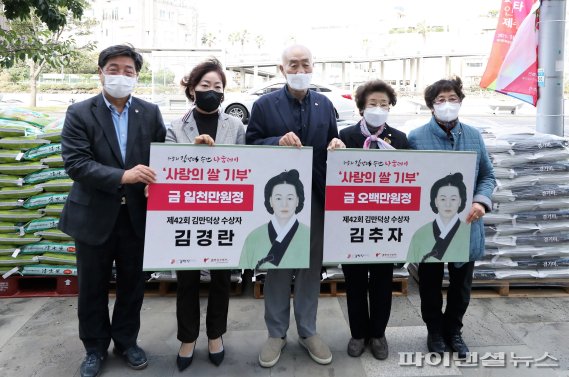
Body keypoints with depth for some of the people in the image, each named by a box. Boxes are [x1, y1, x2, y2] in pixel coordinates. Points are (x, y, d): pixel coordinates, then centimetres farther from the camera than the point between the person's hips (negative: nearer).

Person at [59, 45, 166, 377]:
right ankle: (95, 348, 33)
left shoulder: (150, 113, 3)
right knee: (93, 287, 12)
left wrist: (156, 184, -17)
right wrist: (122, 176, -27)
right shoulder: (79, 113, -5)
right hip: (94, 215, -1)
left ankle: (127, 341, 35)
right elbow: (75, 163, -15)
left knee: (133, 283, 14)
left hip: (137, 214, 2)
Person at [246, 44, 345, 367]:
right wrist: (278, 142, -21)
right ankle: (276, 333, 24)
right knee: (277, 266, 9)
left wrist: (337, 145, -12)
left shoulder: (325, 104, 8)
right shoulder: (264, 105, -1)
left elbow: (331, 146, 11)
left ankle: (308, 331, 27)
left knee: (312, 265, 11)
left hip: (315, 196, 3)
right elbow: (250, 146, -4)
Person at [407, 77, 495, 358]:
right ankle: (435, 330, 37)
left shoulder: (474, 136, 2)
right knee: (431, 284, 15)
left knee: (461, 284, 17)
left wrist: (481, 201, -9)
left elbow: (487, 176, 8)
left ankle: (453, 330, 40)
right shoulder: (416, 138, -8)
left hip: (466, 226, 3)